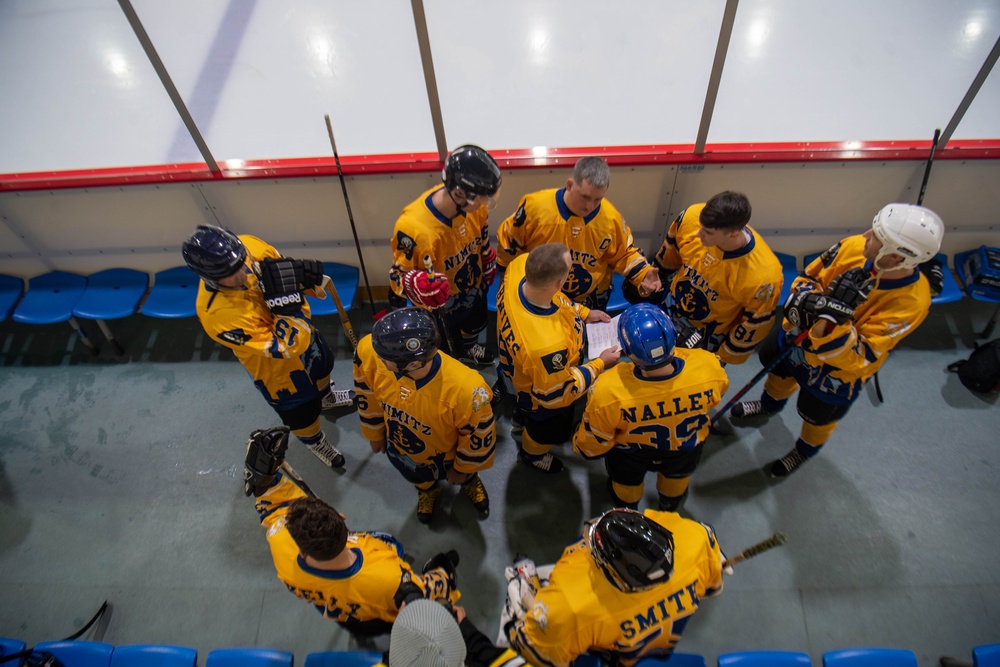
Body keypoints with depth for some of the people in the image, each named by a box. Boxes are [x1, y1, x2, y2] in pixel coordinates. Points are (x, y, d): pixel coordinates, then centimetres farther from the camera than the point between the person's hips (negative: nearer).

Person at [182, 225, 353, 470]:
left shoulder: (249, 245, -26)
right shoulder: (217, 314, -41)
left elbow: (284, 268, -3)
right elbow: (284, 347, -38)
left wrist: (309, 284, -20)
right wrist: (285, 302, -47)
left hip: (302, 331, 6)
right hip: (275, 363, -6)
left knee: (322, 366, 34)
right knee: (302, 411, 18)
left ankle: (326, 396, 71)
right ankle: (315, 441, 54)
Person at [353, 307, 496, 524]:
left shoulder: (465, 389, -48)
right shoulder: (369, 351, -37)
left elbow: (479, 434, -24)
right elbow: (367, 397, -13)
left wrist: (463, 469, -5)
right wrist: (375, 433, 5)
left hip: (446, 457, -2)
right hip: (400, 451, 3)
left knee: (460, 473, 34)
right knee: (419, 479, 36)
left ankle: (470, 482, 71)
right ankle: (428, 490, 72)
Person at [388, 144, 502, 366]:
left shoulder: (474, 204, -25)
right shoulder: (413, 228, -41)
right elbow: (398, 274, -26)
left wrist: (488, 264, 14)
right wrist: (416, 284, -47)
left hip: (473, 289, 6)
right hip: (440, 307, -6)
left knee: (475, 326, 35)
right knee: (449, 349, 21)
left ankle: (468, 350, 71)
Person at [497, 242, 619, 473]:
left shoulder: (520, 265, -32)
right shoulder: (547, 344, -52)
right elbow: (557, 395, -29)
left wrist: (583, 312, -7)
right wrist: (600, 364, -21)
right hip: (543, 401, -5)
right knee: (552, 432, 31)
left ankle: (522, 414, 76)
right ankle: (531, 453, 64)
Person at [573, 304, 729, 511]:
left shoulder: (608, 392, -43)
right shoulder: (709, 367, -36)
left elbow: (592, 446, -23)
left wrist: (578, 444, 1)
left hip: (630, 457, -2)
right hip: (686, 452, 2)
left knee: (625, 480, 35)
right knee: (676, 476, 38)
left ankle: (627, 509, 67)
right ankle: (670, 504, 70)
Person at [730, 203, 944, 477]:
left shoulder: (910, 302, -36)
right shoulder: (855, 246, -26)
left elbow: (858, 358, -34)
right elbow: (810, 276, -9)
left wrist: (833, 321, -49)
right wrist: (805, 298, -30)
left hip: (838, 369, -4)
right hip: (802, 332, 4)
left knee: (817, 416, 22)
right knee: (778, 369, 30)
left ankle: (805, 450, 56)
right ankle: (770, 404, 65)